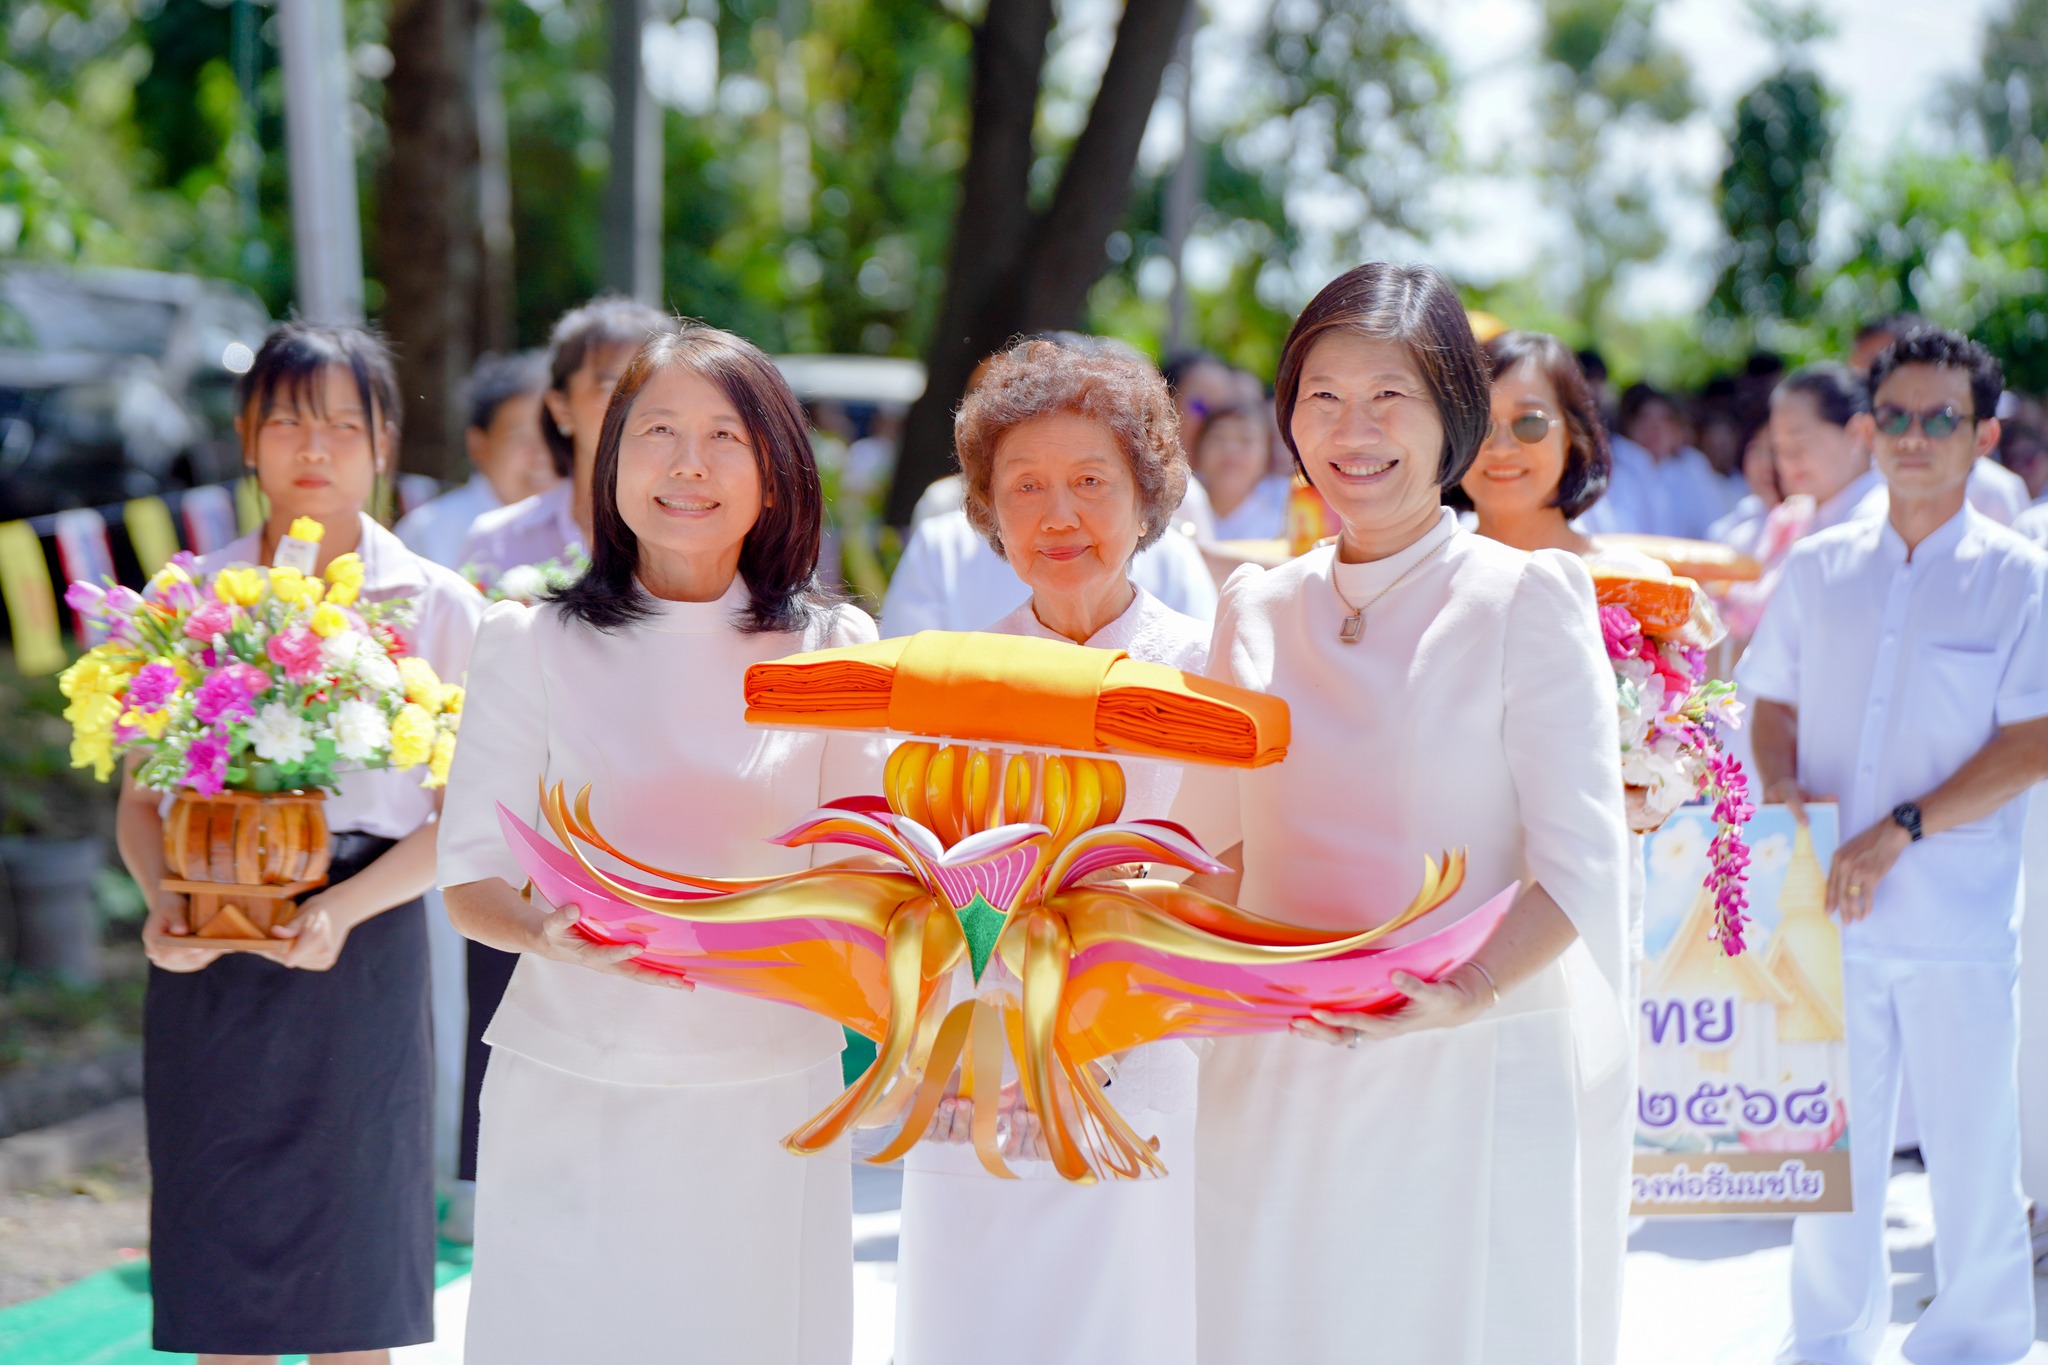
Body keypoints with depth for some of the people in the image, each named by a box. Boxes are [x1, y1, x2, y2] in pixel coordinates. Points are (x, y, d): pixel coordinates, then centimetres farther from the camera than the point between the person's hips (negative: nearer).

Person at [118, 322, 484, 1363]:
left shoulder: (437, 607, 3)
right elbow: (141, 795, 10)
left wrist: (343, 909, -16)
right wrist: (163, 900, -10)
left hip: (361, 954, -1)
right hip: (208, 961, 2)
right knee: (219, 1279, 4)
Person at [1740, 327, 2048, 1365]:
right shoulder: (1816, 569, 9)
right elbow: (1774, 700, 17)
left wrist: (1902, 830, -16)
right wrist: (1780, 787, -5)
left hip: (1959, 917, -3)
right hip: (1827, 904, 3)